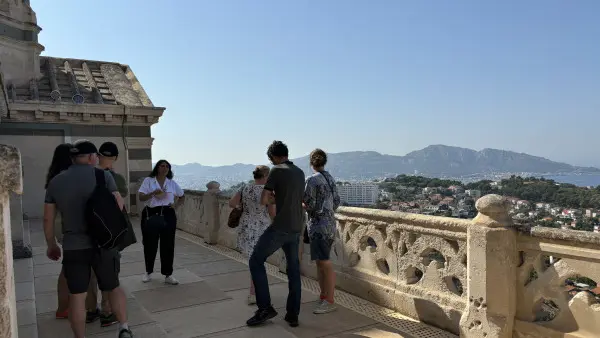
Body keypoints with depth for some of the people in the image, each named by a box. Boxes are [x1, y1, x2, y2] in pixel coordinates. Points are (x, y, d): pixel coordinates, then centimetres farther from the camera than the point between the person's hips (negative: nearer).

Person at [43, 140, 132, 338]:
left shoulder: (55, 181, 4)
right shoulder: (103, 176, -6)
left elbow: (48, 219, 7)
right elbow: (119, 206, -8)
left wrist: (51, 245, 18)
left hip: (73, 247, 2)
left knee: (77, 296, 9)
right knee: (113, 287, 14)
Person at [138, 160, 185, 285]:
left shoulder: (172, 183, 7)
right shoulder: (148, 181, 1)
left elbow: (182, 197, 19)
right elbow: (141, 197, -7)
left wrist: (176, 205, 2)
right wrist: (153, 193, -22)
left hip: (168, 215, 2)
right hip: (151, 215, -1)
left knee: (168, 245, 1)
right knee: (150, 244, 6)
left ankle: (168, 275, 9)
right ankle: (148, 272, 27)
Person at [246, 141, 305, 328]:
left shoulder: (276, 171, -8)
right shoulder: (300, 173, 13)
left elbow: (263, 200, -9)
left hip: (279, 227, -7)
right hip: (295, 229, 7)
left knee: (256, 261, 5)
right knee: (293, 270, 12)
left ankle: (265, 307, 3)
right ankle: (293, 314, 15)